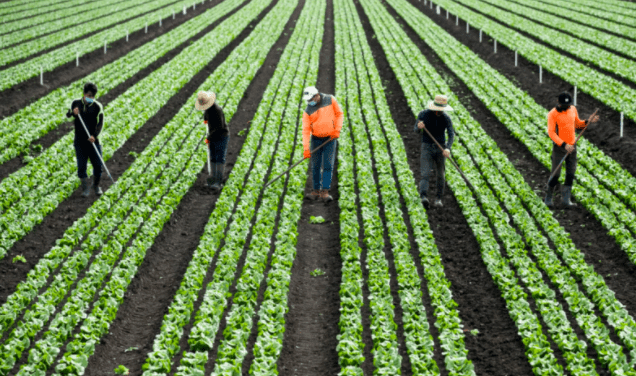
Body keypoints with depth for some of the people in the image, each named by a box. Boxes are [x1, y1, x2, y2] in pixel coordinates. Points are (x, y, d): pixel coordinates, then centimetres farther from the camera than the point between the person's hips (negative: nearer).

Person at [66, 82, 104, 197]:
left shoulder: (97, 106, -5)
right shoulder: (76, 103, 2)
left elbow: (100, 123, -11)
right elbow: (67, 115, 9)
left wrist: (94, 136, -27)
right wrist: (73, 112, -15)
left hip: (92, 140, -1)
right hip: (79, 141, 1)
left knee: (98, 165, 2)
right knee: (81, 166, -3)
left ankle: (96, 185, 26)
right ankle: (86, 188, 10)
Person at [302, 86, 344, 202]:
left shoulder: (330, 100, -5)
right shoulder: (308, 111, -5)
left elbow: (339, 114, 4)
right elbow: (306, 129, -9)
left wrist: (337, 129, -9)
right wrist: (306, 148, -17)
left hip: (330, 139, -1)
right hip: (316, 139, 1)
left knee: (328, 166, -8)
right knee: (315, 166, 2)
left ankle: (325, 192, -9)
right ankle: (316, 190, 13)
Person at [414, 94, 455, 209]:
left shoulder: (446, 118, -8)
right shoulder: (423, 114, -10)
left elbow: (451, 135, -15)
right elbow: (416, 130, -3)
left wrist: (448, 148, -34)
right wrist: (419, 126, -29)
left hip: (440, 148, 2)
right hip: (427, 148, -2)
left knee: (440, 175, 9)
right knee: (425, 174, -17)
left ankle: (439, 198, 27)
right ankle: (424, 198, -32)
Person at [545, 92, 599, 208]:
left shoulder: (573, 109, 4)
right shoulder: (553, 114, -13)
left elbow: (577, 124, 18)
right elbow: (551, 133, -18)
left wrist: (588, 121, -2)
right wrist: (564, 145, -26)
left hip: (571, 146, 5)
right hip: (559, 146, -5)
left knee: (570, 174, 2)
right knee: (556, 174, -2)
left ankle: (566, 199, 8)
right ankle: (548, 198, 14)